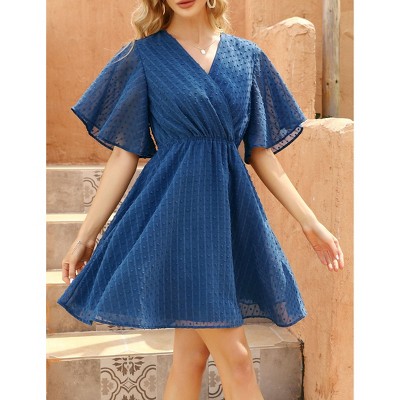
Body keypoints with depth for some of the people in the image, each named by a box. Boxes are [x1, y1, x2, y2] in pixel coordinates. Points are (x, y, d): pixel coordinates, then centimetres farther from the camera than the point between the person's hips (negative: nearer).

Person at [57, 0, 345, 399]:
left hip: (231, 208, 4)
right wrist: (85, 237, 1)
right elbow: (124, 154, 2)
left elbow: (261, 152, 12)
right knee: (236, 360, -2)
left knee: (192, 353, 11)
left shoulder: (247, 56, 11)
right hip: (178, 206, -4)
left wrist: (309, 222, 9)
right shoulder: (144, 56, 1)